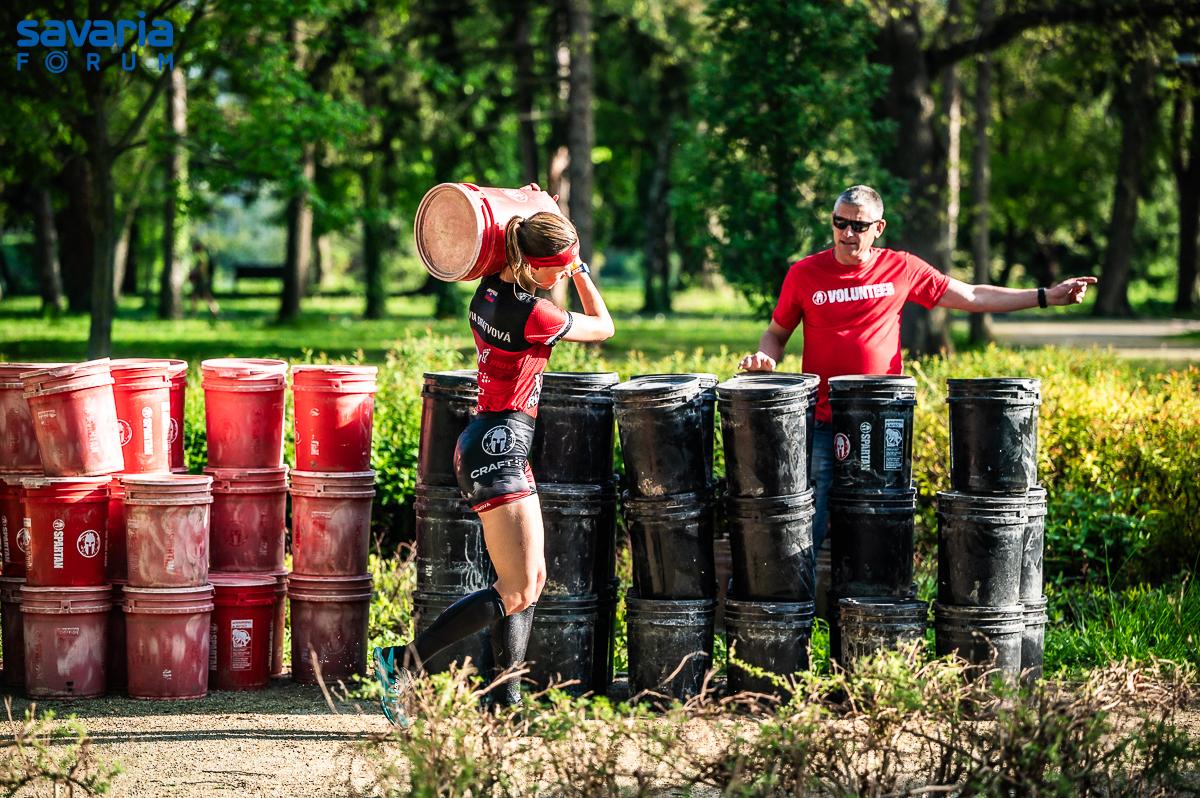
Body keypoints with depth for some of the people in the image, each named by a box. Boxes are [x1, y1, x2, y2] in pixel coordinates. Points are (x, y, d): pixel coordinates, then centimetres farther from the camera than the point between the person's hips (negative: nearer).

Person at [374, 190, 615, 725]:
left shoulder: (490, 291, 6)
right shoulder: (532, 314, -19)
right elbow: (602, 327, -2)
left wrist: (530, 219, 19)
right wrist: (580, 273, 9)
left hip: (491, 443, 10)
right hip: (499, 446, -10)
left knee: (532, 579, 12)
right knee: (517, 592, -9)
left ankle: (505, 700, 11)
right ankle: (402, 664, -8)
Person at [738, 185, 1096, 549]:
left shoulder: (902, 269, 4)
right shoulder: (804, 274, 2)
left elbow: (972, 297, 11)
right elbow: (776, 333, 13)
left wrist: (1046, 296, 8)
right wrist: (765, 358, -10)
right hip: (822, 424, -1)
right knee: (809, 532, -4)